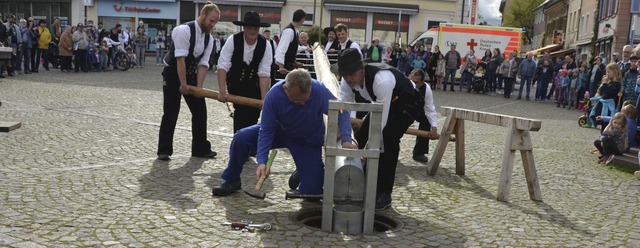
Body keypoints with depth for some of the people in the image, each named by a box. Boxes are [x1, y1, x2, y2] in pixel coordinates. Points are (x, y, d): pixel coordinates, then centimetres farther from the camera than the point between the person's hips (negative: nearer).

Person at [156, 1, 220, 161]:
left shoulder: (209, 38, -1)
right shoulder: (184, 30, -23)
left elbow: (203, 63, -4)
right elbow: (180, 59, -26)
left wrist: (198, 87, -12)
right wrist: (183, 84, -26)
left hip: (191, 74, 7)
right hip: (173, 75, -7)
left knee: (200, 112, 6)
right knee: (171, 113, -7)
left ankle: (201, 149, 17)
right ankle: (164, 151, 4)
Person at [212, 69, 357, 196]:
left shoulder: (319, 90, -32)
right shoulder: (274, 95, -30)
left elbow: (342, 113, -23)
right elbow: (266, 130, -24)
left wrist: (346, 140, -38)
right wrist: (261, 161, -33)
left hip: (309, 142, -1)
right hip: (280, 131, 1)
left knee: (311, 192, -10)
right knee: (241, 138, -22)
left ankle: (302, 171, 27)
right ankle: (231, 181, 3)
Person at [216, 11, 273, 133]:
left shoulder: (265, 45, -19)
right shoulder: (233, 40, -22)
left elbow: (264, 74, -20)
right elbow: (222, 66, -24)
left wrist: (264, 99, -27)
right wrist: (222, 91, -32)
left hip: (254, 83, 3)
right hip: (236, 82, -2)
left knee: (254, 113, 4)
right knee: (241, 110, -15)